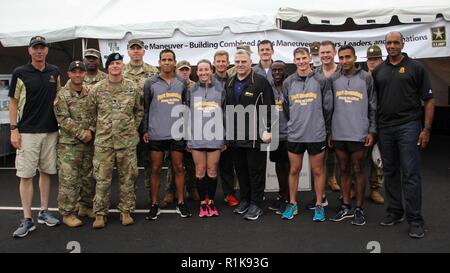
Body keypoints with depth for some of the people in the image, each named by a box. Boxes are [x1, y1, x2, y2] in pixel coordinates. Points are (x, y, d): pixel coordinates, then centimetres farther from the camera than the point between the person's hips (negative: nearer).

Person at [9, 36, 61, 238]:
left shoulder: (54, 72, 7)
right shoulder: (20, 73, -3)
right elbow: (13, 102, -1)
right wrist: (14, 129, -7)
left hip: (51, 131, 4)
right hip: (27, 132, -3)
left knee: (46, 172, 10)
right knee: (26, 175, -2)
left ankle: (44, 212, 22)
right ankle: (27, 220, 4)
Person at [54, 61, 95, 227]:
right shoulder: (62, 95, -4)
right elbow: (63, 120, -11)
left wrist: (91, 132, -6)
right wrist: (82, 133, -15)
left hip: (89, 143, 5)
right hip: (69, 144, -5)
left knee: (89, 177, 12)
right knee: (69, 179, -3)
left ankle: (86, 206, 28)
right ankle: (68, 213, 7)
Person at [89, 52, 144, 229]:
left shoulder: (132, 88, 3)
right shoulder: (97, 89, 1)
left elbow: (139, 110, 13)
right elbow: (91, 112, 10)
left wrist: (134, 127, 7)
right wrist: (95, 129, 5)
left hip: (127, 140, 1)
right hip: (103, 140, 0)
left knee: (127, 177, 7)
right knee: (102, 178, 3)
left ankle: (126, 211, 20)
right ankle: (100, 213, 14)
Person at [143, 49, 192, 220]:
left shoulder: (182, 82, 7)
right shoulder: (150, 83, 2)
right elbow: (145, 108, 3)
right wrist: (145, 130, -3)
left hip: (177, 133, 1)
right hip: (156, 134, -1)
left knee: (178, 168, 7)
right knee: (156, 169, 5)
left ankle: (181, 203, 17)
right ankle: (154, 205, 15)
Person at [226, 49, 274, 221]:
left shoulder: (261, 82, -6)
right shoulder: (229, 83, 14)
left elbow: (269, 108, -10)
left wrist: (267, 130, -16)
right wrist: (227, 131, 15)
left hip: (255, 135, -6)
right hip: (236, 135, 6)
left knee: (256, 170, 2)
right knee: (240, 169, 14)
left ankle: (256, 204, 12)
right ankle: (244, 200, 27)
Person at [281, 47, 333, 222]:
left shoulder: (321, 80, -2)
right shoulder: (288, 82, 4)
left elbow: (328, 107, 3)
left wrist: (323, 127, 6)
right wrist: (293, 124, 12)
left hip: (316, 134, -2)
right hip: (294, 135, 2)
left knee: (318, 171, 7)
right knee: (294, 170, 10)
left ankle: (319, 205, 20)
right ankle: (292, 204, 22)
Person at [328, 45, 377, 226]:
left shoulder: (366, 78, 1)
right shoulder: (333, 79, 7)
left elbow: (373, 106, 2)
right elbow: (328, 106, 10)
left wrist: (372, 131, -4)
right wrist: (329, 131, 7)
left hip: (359, 134, -2)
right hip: (338, 134, 3)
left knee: (358, 171, 4)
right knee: (344, 171, 11)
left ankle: (359, 209, 14)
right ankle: (346, 207, 22)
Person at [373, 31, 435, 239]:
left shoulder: (415, 67, 1)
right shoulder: (378, 71, 11)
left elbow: (429, 101, 0)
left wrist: (426, 130, -7)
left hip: (408, 126, -4)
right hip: (384, 128, 4)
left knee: (410, 174, -5)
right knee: (390, 172, 11)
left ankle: (415, 220, 4)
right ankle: (395, 212, 24)